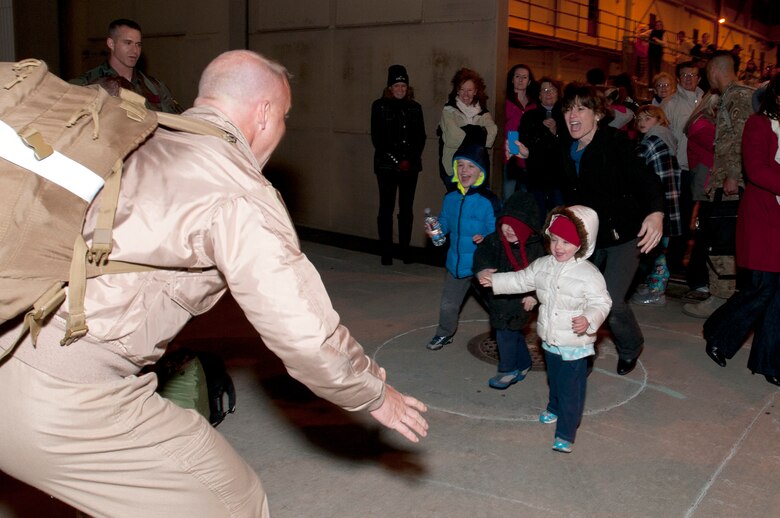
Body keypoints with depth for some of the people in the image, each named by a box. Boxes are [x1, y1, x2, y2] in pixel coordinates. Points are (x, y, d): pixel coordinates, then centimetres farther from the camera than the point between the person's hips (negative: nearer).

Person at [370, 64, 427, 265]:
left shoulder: (415, 107, 11)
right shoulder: (379, 106, 3)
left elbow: (420, 137, 9)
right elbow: (377, 137, -2)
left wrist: (410, 160, -6)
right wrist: (396, 161, -9)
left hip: (411, 165, 3)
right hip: (386, 164, -3)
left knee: (407, 209, 5)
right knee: (386, 208, -2)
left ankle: (405, 250, 11)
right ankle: (386, 252, 3)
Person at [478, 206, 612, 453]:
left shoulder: (589, 274, -22)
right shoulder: (542, 266, -2)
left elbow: (601, 302, -23)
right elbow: (521, 280, 10)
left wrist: (589, 319, -42)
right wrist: (493, 279, 4)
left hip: (575, 345, -7)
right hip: (550, 341, 7)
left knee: (571, 389, 0)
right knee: (553, 380, 29)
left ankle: (565, 434, 11)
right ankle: (554, 409, 55)